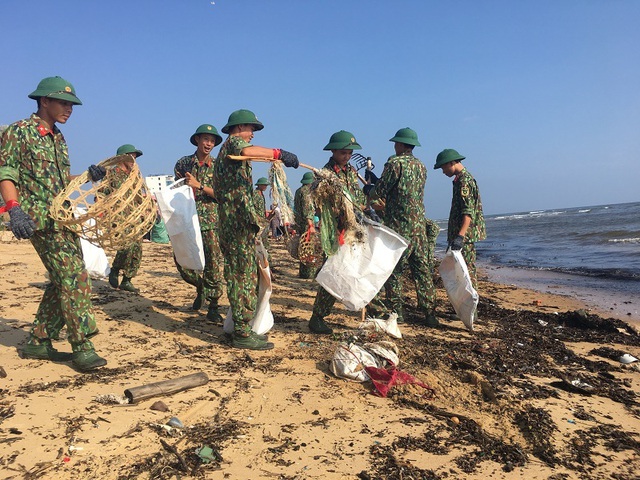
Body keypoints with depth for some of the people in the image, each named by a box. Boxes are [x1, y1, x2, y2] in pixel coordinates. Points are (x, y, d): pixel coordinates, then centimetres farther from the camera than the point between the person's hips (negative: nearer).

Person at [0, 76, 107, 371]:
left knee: (63, 280, 9)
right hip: (39, 218, -9)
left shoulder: (58, 139, 18)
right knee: (74, 277, -16)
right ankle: (82, 348, -12)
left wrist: (87, 176, 4)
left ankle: (38, 342, 21)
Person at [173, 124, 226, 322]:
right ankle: (201, 287, 31)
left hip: (211, 220, -2)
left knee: (213, 263, -5)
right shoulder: (183, 163, 8)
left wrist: (199, 186, -14)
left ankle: (213, 308, 4)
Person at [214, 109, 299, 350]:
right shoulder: (234, 141, -2)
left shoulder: (225, 151, 28)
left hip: (231, 219, 10)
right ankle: (242, 334, -6)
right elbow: (246, 151, -30)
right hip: (240, 219, -10)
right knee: (243, 276, -9)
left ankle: (241, 329, 17)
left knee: (239, 275, 12)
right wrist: (278, 153, -29)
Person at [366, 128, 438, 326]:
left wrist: (368, 190, 15)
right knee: (422, 269, 8)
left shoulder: (395, 163, -9)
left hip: (398, 226, -6)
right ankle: (429, 313, 9)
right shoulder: (421, 166, 14)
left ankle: (396, 312, 7)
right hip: (419, 225, 6)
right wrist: (377, 182, 31)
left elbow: (379, 193, -9)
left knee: (394, 269, 4)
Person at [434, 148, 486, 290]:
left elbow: (468, 212, -24)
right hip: (465, 235, 10)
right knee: (468, 268, 13)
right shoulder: (462, 179, 18)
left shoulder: (464, 180, -14)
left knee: (466, 268, -7)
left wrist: (460, 236, -32)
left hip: (465, 235, -10)